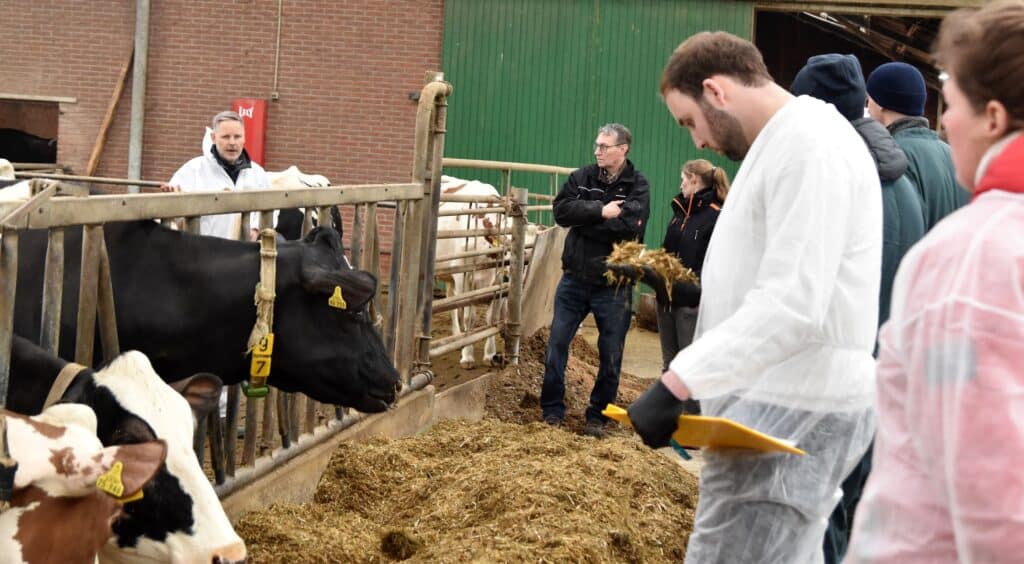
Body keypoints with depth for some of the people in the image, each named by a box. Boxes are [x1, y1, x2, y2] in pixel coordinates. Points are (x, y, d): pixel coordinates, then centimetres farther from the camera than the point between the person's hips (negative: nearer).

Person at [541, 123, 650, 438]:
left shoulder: (637, 186, -6)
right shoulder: (581, 178, 3)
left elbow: (630, 226, -22)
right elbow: (561, 210, -12)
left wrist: (584, 219, -17)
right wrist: (601, 211, -22)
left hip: (613, 285, -2)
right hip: (574, 279, 2)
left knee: (610, 354, 6)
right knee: (556, 344, 4)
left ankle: (598, 415, 20)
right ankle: (552, 410, 16)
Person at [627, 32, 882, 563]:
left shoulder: (810, 145, -16)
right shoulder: (785, 143, 18)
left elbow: (795, 305, -26)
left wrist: (677, 383, -30)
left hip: (793, 413, -11)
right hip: (783, 402, 11)